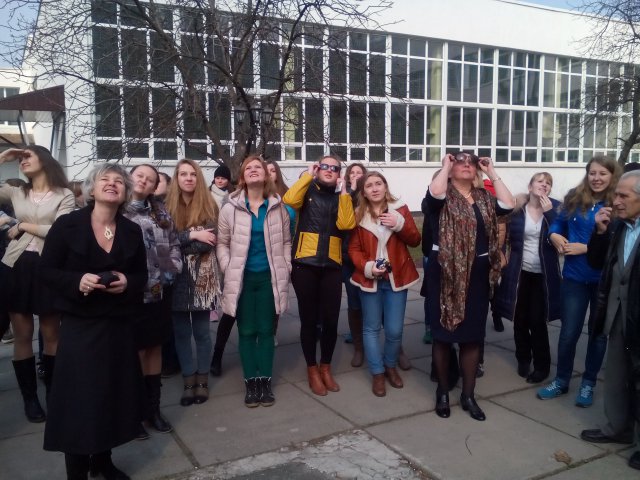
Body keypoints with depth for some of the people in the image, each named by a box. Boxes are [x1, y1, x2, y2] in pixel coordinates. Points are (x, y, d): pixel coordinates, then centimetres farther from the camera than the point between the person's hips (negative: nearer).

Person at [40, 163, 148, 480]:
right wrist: (77, 281, -21)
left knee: (114, 391, 9)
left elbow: (142, 276, 10)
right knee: (79, 394, -2)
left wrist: (128, 283, -12)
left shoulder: (132, 231, 5)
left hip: (120, 324, 4)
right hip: (80, 323, -3)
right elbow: (47, 270, -4)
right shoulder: (66, 225, -5)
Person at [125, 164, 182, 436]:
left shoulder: (159, 210, 12)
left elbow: (173, 242, 12)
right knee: (135, 351, 2)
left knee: (155, 348, 13)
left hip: (160, 290, 5)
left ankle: (153, 408, 26)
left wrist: (173, 269, -1)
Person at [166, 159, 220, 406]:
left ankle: (202, 380, 22)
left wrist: (178, 243, -12)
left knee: (201, 331, 8)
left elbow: (208, 243, -12)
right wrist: (191, 236, -16)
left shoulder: (209, 206, -2)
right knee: (181, 332, 9)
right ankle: (188, 381, 21)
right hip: (176, 278, 2)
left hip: (201, 278, -1)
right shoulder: (167, 207, 2)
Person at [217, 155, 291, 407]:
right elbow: (222, 243, 3)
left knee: (266, 330, 7)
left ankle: (265, 381, 19)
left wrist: (285, 269, 1)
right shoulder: (230, 208, -2)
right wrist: (228, 271, -4)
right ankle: (251, 383, 18)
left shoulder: (278, 207, 2)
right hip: (243, 278, -1)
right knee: (247, 331, 6)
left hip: (269, 277, 1)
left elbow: (286, 241, 9)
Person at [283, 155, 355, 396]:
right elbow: (289, 200, -18)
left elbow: (346, 224, -6)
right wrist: (308, 175, -9)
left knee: (330, 320, 6)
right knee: (309, 319, 5)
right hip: (305, 264, -2)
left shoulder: (341, 198, 14)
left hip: (331, 265, 3)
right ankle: (312, 370, 20)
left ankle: (326, 368, 25)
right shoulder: (308, 191, 6)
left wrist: (344, 192, -5)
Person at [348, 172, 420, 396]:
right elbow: (354, 248, -1)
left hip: (396, 277, 0)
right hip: (369, 279, 0)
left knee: (394, 330, 3)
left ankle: (391, 366, 29)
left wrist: (400, 224, -19)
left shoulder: (400, 209, 2)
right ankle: (377, 373, 20)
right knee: (371, 328, 6)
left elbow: (415, 241, -2)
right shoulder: (358, 215, 2)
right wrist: (367, 267, -18)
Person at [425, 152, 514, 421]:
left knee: (473, 336, 10)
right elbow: (434, 193, -28)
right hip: (445, 272, -4)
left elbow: (508, 205, -6)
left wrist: (491, 172, -1)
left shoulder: (484, 198, 11)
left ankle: (468, 395, 23)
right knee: (444, 333, 6)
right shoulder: (444, 197, -4)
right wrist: (445, 165, -13)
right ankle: (443, 392, 22)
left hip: (477, 274, 4)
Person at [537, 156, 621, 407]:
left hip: (605, 279, -2)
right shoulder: (575, 198, 0)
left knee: (598, 331, 13)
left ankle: (588, 384, 30)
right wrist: (555, 236, -8)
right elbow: (558, 224, 13)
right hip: (575, 276, 2)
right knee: (569, 331, 7)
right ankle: (561, 380, 27)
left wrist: (584, 248, -19)